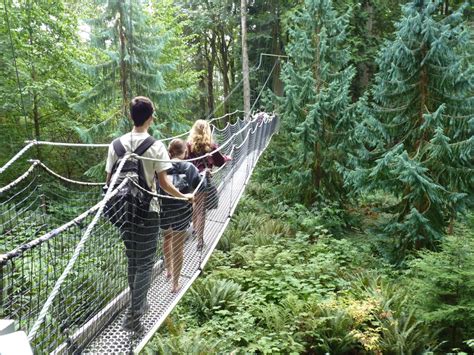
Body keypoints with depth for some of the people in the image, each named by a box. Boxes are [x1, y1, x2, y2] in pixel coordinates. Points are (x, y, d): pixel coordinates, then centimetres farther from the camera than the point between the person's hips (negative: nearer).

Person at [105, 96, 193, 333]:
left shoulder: (117, 144, 0)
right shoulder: (155, 146, -12)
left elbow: (110, 181, 3)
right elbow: (164, 184, -11)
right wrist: (184, 197, 5)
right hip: (148, 211, -4)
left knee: (132, 261, 18)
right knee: (145, 263, 4)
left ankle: (139, 304, 34)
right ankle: (132, 317, 2)